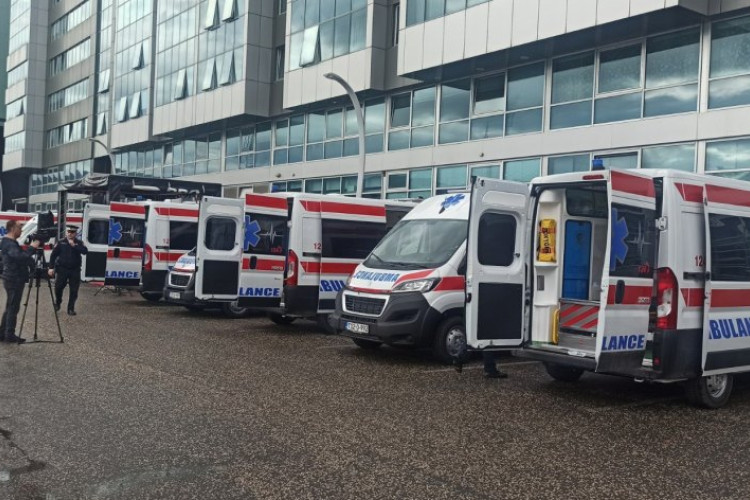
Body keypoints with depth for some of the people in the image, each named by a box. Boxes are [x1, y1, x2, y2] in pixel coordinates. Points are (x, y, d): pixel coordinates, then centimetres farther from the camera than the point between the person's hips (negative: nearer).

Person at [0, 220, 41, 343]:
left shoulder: (10, 242, 16)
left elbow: (20, 257, 18)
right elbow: (20, 257, -33)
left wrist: (31, 248, 5)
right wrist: (32, 248, -23)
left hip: (13, 279, 10)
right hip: (14, 280, -10)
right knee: (13, 308, -4)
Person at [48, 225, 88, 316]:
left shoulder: (79, 243, 4)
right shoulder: (61, 243, 1)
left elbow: (85, 251, -14)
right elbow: (53, 255, 0)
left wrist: (74, 245, -22)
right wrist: (51, 267, -8)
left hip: (75, 270, 1)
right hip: (62, 269, 0)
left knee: (74, 290, 1)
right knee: (58, 287, 0)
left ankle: (71, 309, 11)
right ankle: (57, 303, 28)